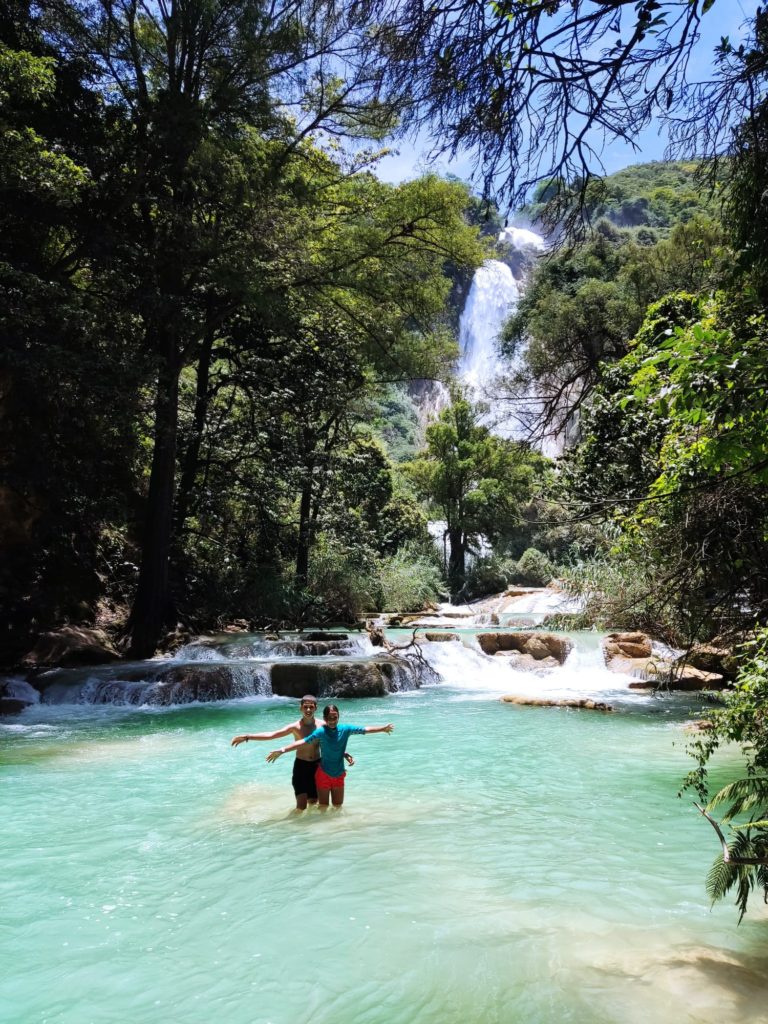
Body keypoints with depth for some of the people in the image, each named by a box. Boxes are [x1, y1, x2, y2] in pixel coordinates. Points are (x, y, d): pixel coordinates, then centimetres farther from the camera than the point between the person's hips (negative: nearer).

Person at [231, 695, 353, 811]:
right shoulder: (295, 727, -13)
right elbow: (271, 735, -22)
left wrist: (345, 754, -4)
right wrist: (248, 736, -31)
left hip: (316, 766, 3)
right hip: (300, 766, -3)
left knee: (313, 802, 13)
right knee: (301, 806, -8)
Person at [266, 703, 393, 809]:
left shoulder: (345, 729, -9)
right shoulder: (321, 732, -20)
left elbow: (365, 729, -1)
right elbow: (303, 742, -30)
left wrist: (383, 728, 4)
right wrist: (282, 750, -39)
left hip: (339, 774, 3)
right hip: (324, 774, -3)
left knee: (338, 807, 15)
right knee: (323, 807, 5)